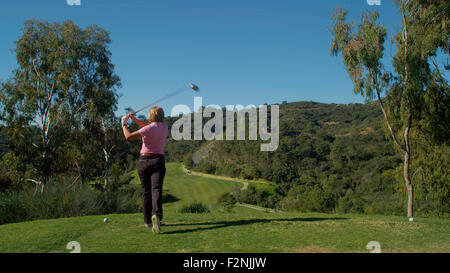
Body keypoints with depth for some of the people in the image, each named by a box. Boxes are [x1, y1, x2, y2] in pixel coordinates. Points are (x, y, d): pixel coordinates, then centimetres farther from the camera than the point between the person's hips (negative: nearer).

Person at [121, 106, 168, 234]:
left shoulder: (149, 129, -10)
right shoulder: (164, 127, 7)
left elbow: (128, 136, -12)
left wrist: (124, 124, 4)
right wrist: (134, 119, 24)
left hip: (143, 161, -2)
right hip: (158, 161, 2)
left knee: (146, 192, 9)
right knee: (156, 190, -11)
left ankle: (148, 220, 19)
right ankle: (156, 215, -35)